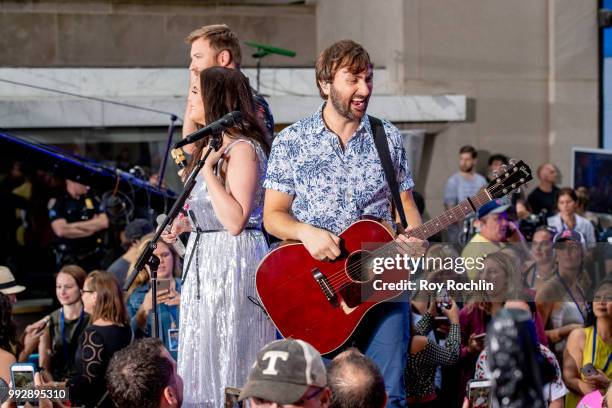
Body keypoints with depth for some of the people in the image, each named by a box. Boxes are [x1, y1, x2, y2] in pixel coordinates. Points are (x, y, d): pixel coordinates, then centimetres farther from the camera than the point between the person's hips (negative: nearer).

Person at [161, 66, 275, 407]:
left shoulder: (242, 148, -15)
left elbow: (235, 221, -23)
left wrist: (207, 169, -21)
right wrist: (186, 224, 9)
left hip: (234, 262, -10)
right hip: (204, 261, 10)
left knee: (229, 365, -4)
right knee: (205, 367, 13)